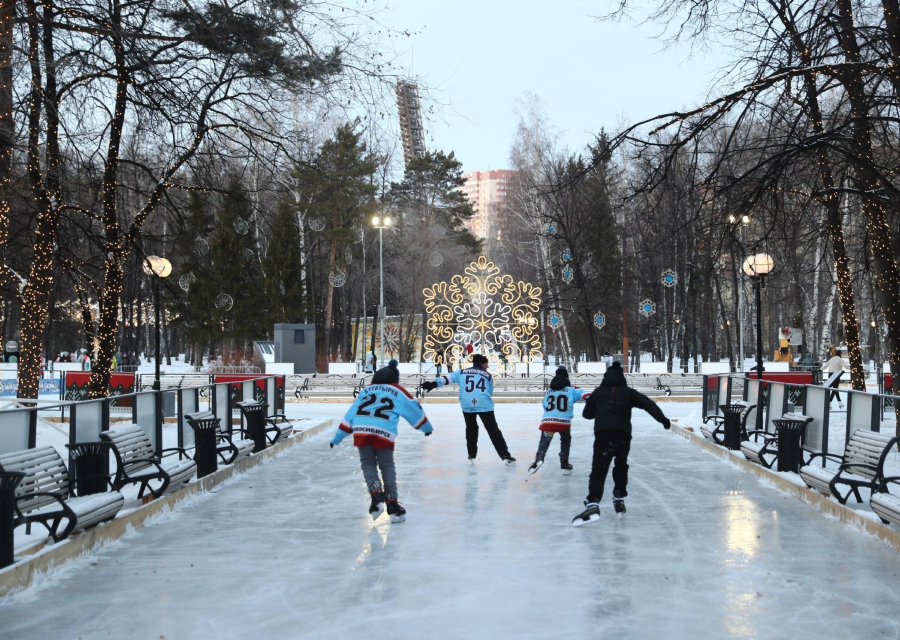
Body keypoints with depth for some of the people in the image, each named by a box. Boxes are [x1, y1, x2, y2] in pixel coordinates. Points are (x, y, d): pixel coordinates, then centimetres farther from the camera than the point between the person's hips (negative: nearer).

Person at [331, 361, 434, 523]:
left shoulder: (366, 390, 24)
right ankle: (392, 505, 6)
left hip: (361, 432, 2)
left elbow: (350, 415, 22)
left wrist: (337, 438, 26)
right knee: (387, 467, 11)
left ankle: (376, 494, -7)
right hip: (384, 434, -2)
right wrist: (427, 428, 43)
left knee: (368, 464, 15)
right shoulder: (398, 392, 16)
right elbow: (414, 410, 25)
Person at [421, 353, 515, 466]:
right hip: (484, 405, -1)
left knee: (471, 428, 24)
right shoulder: (487, 375, 18)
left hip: (467, 404, 1)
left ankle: (472, 455, 22)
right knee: (493, 430, 6)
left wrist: (434, 383, 1)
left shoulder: (462, 372, 19)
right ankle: (505, 456, 0)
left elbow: (448, 378, 8)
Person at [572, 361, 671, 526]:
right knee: (621, 466, 27)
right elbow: (647, 403, 0)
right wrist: (661, 418, -9)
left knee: (599, 469, -8)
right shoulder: (628, 392, 16)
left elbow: (587, 413, 26)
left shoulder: (598, 392, 17)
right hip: (623, 434, 2)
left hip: (603, 434, -1)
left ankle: (593, 504, -27)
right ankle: (619, 498, 23)